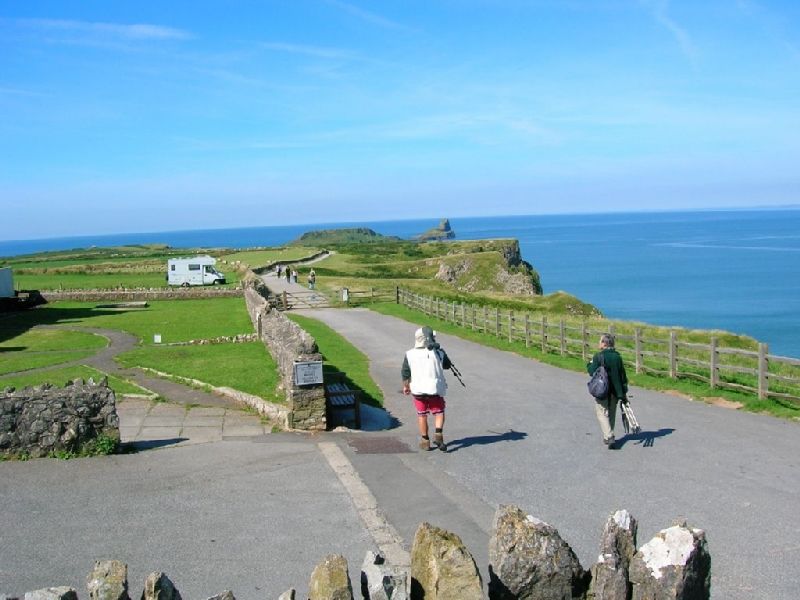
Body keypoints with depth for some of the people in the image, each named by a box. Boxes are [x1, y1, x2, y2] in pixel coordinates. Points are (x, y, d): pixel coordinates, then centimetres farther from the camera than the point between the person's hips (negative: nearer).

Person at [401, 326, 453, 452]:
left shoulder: (410, 354, -6)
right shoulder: (438, 353, -8)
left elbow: (405, 373, 1)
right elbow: (447, 365, 10)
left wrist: (406, 386, 18)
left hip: (418, 390, 1)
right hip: (435, 388, -1)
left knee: (422, 414, 15)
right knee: (439, 412, 13)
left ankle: (425, 441, 19)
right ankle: (438, 433, -10)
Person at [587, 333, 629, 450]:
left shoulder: (598, 356, -14)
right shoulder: (617, 356, 4)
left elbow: (592, 372, -14)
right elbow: (623, 375, 7)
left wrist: (589, 365, 8)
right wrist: (624, 392, 12)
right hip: (616, 391, 6)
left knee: (602, 413, 1)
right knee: (611, 414, 18)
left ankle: (609, 437, -15)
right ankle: (608, 437, 28)